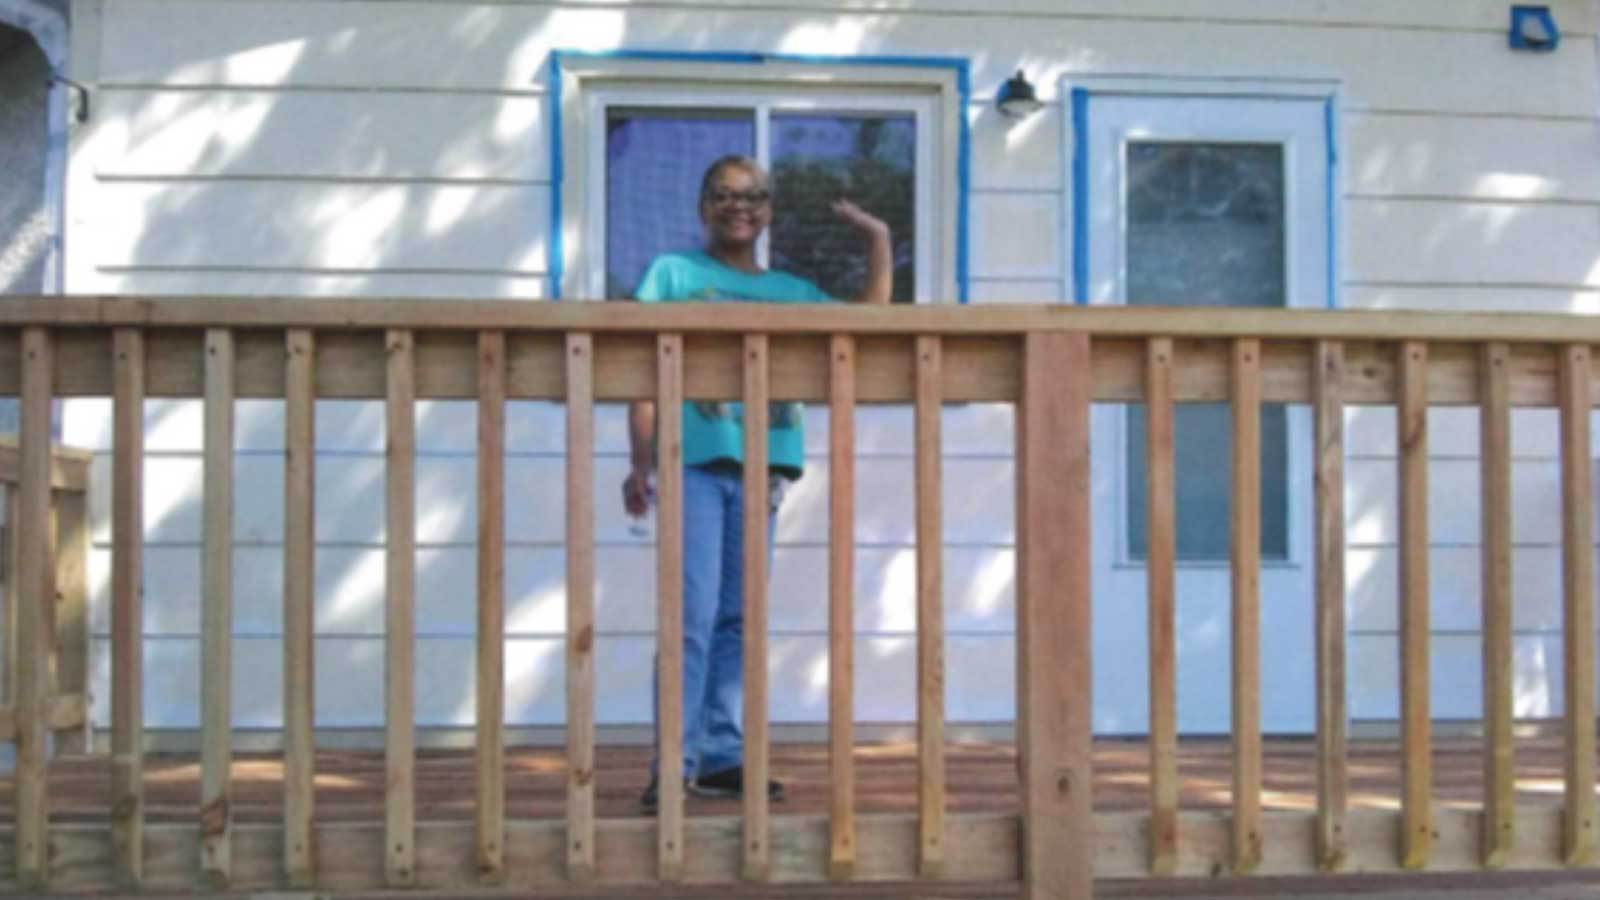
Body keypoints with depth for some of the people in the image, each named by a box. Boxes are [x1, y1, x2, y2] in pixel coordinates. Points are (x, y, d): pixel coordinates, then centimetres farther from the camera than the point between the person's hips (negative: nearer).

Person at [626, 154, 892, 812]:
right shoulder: (672, 273, 9)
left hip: (760, 468, 4)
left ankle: (722, 757, 12)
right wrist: (640, 462, -5)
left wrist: (878, 241, 11)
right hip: (693, 462, -4)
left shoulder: (791, 292, 19)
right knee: (692, 616, -8)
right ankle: (676, 761, -4)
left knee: (740, 618, 5)